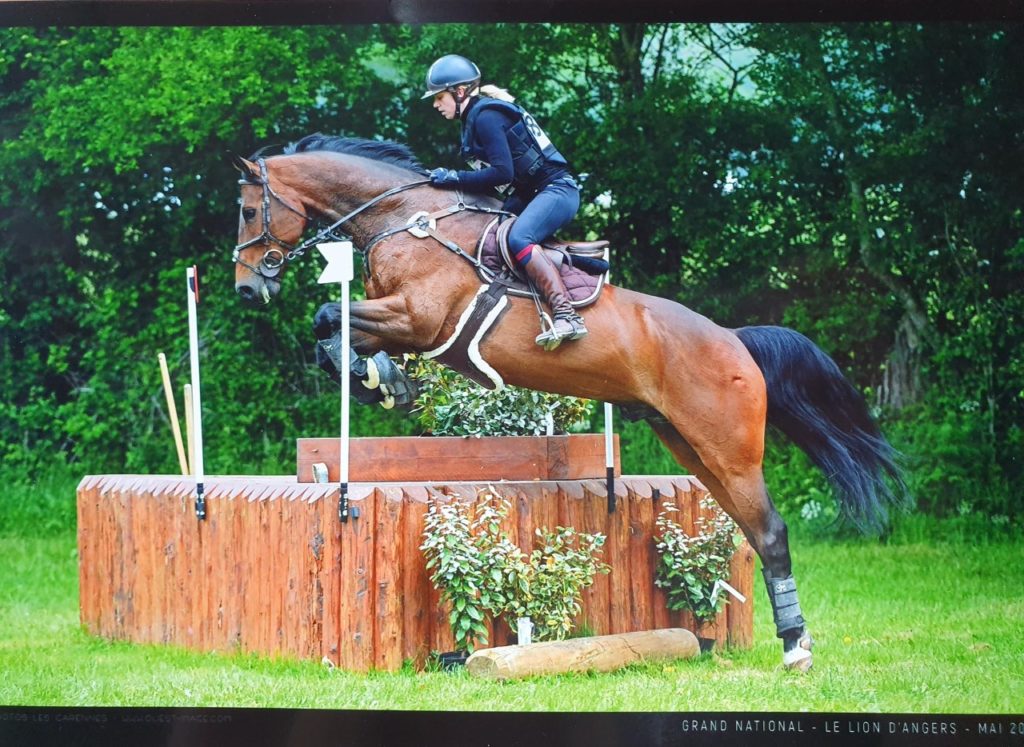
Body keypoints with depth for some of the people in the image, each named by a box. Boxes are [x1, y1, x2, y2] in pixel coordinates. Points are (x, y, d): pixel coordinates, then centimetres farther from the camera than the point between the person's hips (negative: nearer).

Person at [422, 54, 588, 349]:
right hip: (527, 197, 11)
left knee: (517, 238, -33)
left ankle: (566, 316, -45)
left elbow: (503, 172, -23)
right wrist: (449, 180, 6)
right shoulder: (473, 119, 16)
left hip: (556, 189, -11)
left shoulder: (486, 116, -16)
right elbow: (491, 173, 18)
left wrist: (454, 177, -17)